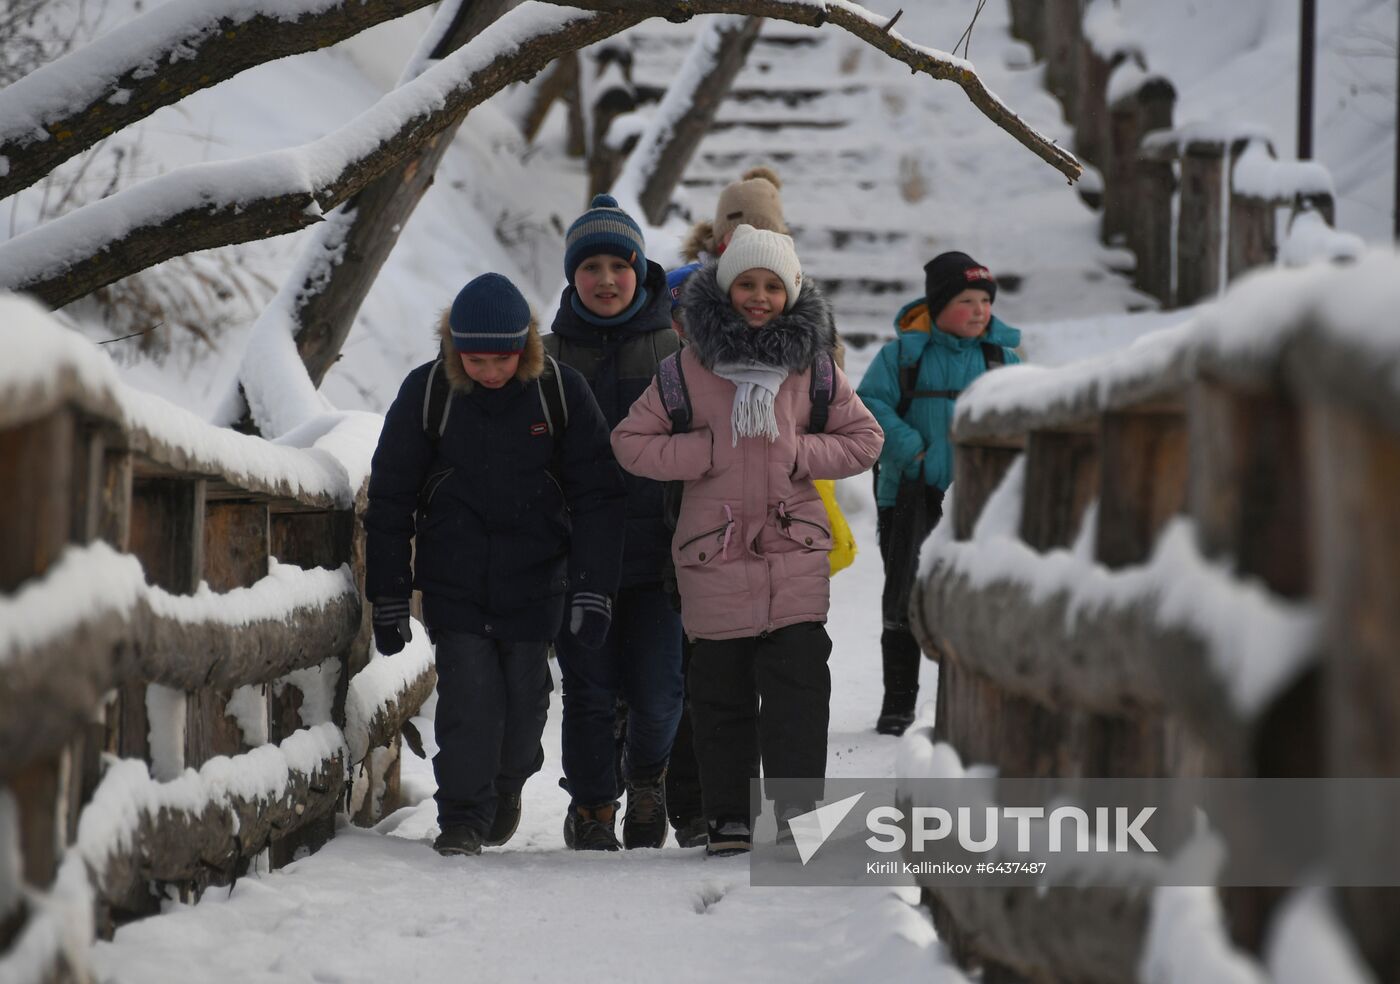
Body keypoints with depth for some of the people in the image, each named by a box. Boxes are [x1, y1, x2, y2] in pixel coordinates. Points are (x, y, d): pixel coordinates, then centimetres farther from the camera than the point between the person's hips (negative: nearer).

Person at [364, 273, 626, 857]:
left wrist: (591, 591, -8)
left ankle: (508, 782, 36)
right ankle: (463, 817, 0)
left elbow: (595, 497, -3)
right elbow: (390, 500, -1)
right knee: (467, 691, -10)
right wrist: (389, 600, 0)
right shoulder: (426, 392, -9)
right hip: (453, 580, -1)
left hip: (535, 578, 1)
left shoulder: (561, 392, -9)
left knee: (524, 694, 8)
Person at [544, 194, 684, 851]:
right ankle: (592, 809, 18)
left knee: (657, 694, -4)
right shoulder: (548, 356, 7)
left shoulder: (674, 350, 5)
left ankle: (646, 774, 27)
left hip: (655, 550, -1)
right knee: (588, 693, 1)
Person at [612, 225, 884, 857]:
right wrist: (709, 451, -9)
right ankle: (728, 819, 15)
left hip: (795, 550, 1)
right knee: (721, 691, 5)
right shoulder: (691, 364, 0)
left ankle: (798, 814, -4)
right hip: (715, 555, 0)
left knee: (797, 682, -9)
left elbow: (864, 440, 12)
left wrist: (797, 454, -4)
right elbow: (630, 442, 2)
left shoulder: (812, 364, 5)